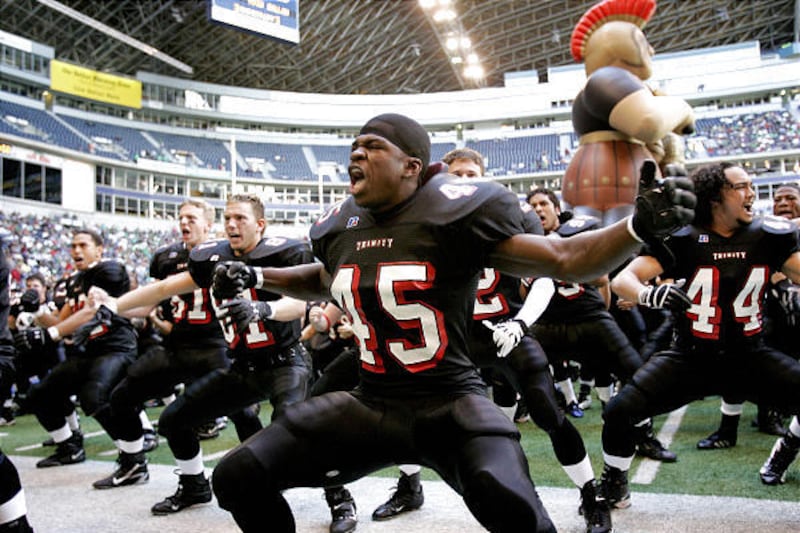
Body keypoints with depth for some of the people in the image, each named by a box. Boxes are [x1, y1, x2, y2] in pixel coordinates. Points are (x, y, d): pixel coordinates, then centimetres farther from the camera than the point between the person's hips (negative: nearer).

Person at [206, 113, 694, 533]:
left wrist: (640, 227, -27)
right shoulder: (339, 228, 6)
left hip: (448, 402, -5)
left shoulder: (455, 213, -12)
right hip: (369, 404, 6)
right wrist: (255, 276, 19)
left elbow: (564, 259, -12)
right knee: (237, 477, 0)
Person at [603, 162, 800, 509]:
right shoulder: (683, 238, -11)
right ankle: (613, 484, 13)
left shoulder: (770, 235, -2)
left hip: (750, 356, 3)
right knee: (620, 412, -15)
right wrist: (647, 294, -40)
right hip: (689, 358, -2)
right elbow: (621, 280, -20)